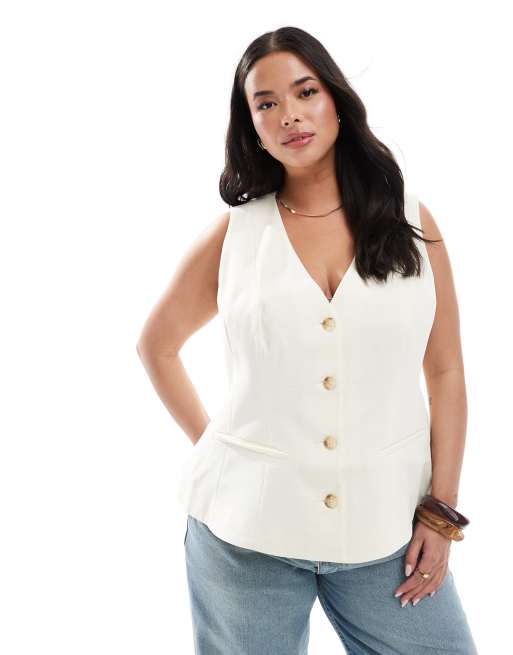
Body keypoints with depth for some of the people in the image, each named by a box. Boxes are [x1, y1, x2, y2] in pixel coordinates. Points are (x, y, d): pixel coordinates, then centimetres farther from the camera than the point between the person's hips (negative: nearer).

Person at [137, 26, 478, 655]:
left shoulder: (411, 222, 2)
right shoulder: (234, 232, 2)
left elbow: (445, 372, 4)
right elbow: (156, 344, 13)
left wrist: (441, 512, 0)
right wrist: (208, 445, 6)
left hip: (387, 527, 1)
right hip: (246, 531, 0)